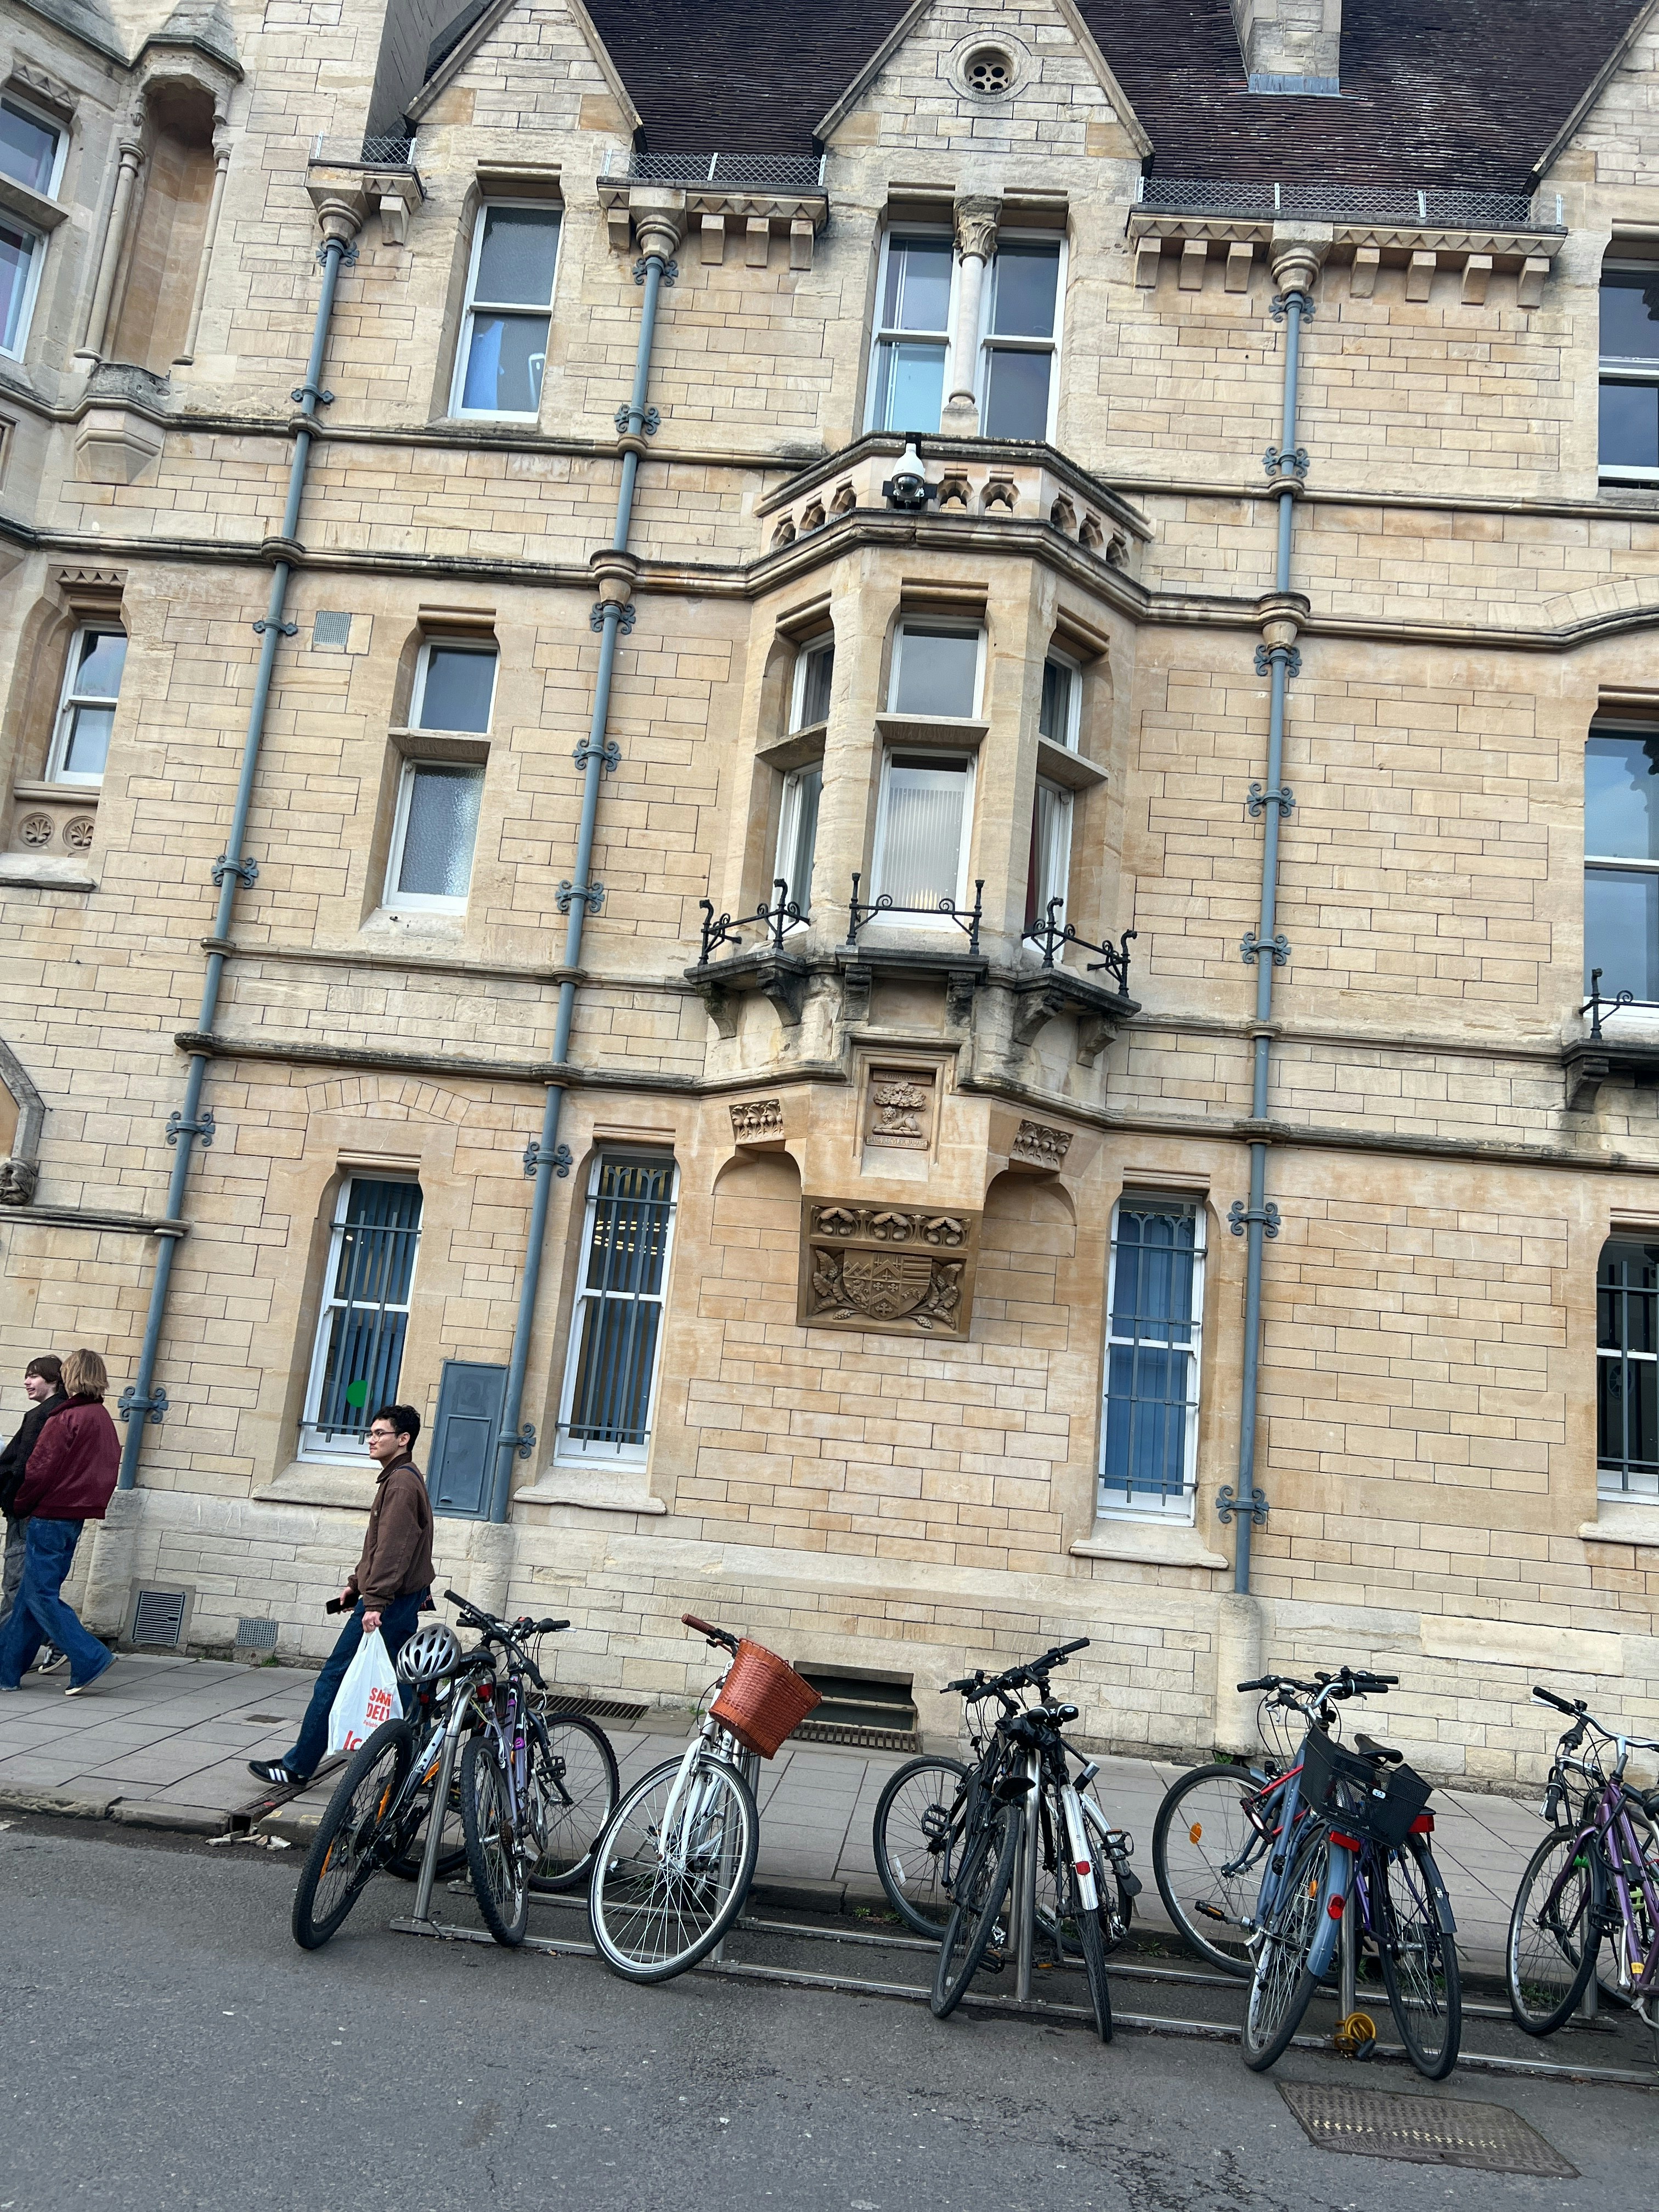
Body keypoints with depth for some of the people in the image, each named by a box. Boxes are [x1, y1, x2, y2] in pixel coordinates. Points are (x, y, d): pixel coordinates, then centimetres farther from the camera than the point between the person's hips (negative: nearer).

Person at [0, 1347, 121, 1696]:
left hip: (51, 1514, -8)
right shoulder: (104, 1419, 11)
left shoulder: (68, 1418, -15)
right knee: (30, 1595, 13)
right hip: (76, 1516, 8)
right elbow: (107, 1471, 14)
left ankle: (92, 1660, -8)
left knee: (40, 1595, -4)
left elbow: (41, 1470, -14)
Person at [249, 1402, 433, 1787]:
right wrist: (357, 1583, 20)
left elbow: (393, 1549, -23)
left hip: (389, 1602, -10)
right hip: (403, 1601, 10)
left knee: (335, 1678, -4)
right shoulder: (403, 1478, 18)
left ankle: (297, 1767, 2)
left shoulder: (401, 1483, -15)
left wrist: (376, 1603, -26)